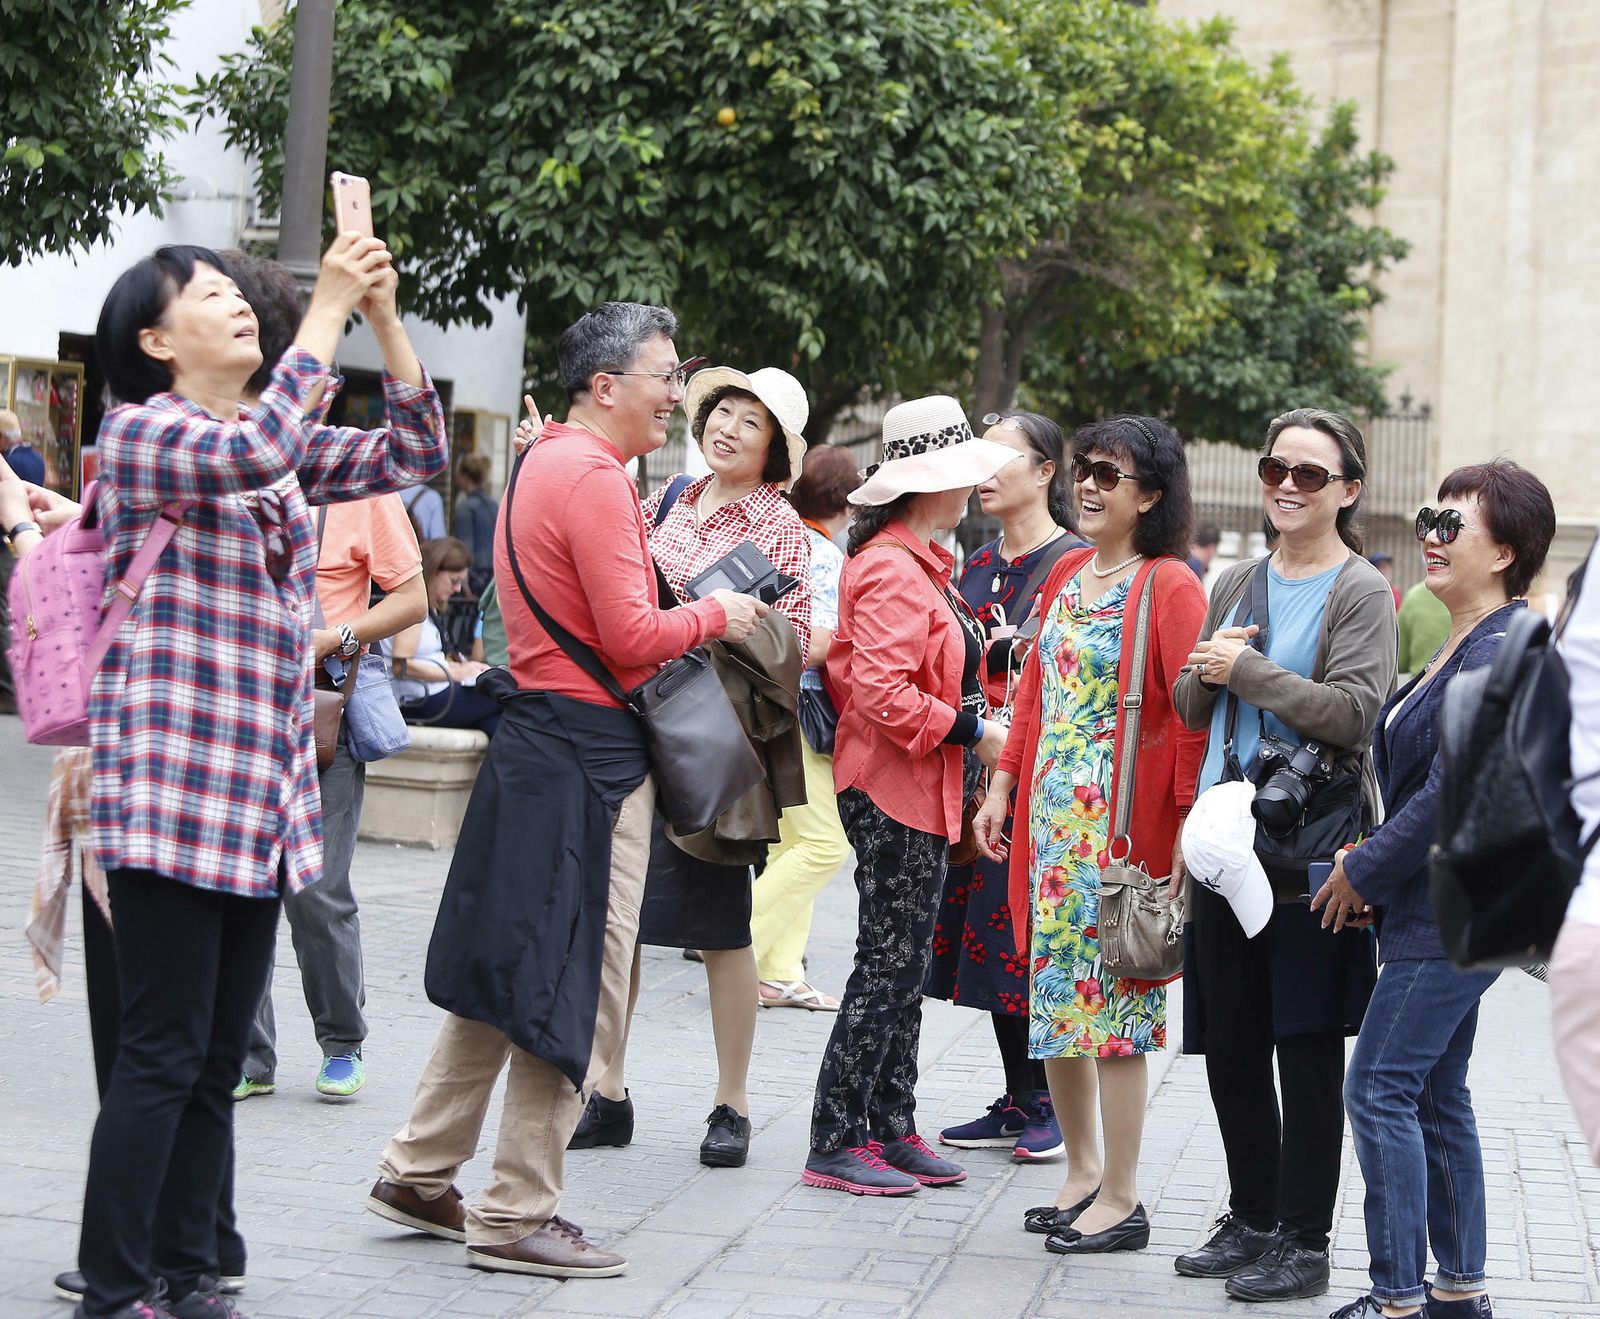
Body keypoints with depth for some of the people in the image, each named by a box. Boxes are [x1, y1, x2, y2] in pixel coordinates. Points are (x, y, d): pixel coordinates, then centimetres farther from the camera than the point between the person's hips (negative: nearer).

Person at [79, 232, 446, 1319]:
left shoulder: (284, 446, 17)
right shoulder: (139, 432, -5)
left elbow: (416, 453, 12)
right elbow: (250, 455, -25)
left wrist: (385, 315, 0)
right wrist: (329, 310, -19)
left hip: (265, 797, 7)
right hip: (173, 785, -7)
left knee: (219, 1060, 10)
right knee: (163, 1056, -8)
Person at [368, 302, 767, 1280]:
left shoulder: (544, 463, 16)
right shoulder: (595, 477, -16)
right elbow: (633, 638, -20)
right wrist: (713, 616, -4)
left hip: (538, 742, 10)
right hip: (589, 756, -10)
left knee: (506, 970, 16)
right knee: (579, 982, -4)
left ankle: (421, 1173, 23)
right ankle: (518, 1215, 2)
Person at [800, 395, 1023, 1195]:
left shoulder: (917, 563, 16)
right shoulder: (893, 572, -18)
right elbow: (881, 692, -26)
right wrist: (971, 731, -19)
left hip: (918, 793, 11)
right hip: (894, 794, -11)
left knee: (903, 964, 13)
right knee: (889, 964, -7)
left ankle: (891, 1129, 20)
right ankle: (835, 1144, -1)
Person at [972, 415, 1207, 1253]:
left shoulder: (1169, 586, -10)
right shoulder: (1068, 575, 14)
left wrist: (1188, 827, -18)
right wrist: (1003, 788, 14)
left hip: (1123, 822, -8)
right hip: (1051, 813, 8)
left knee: (1110, 1002, -3)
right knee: (1052, 993, 11)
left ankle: (1122, 1201, 5)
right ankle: (1083, 1172, 25)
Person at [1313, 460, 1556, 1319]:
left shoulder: (1501, 653, -18)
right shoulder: (1464, 645, 14)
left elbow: (1449, 795, -22)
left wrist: (1364, 872, -13)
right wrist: (1374, 868, 11)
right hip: (1447, 906, 10)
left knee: (1380, 1090, -9)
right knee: (1437, 1096, 14)